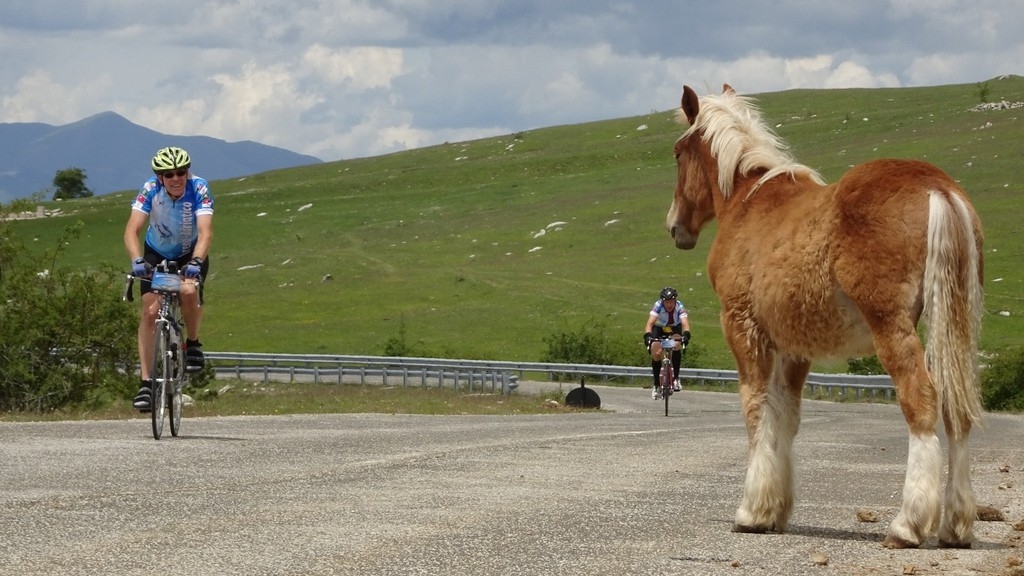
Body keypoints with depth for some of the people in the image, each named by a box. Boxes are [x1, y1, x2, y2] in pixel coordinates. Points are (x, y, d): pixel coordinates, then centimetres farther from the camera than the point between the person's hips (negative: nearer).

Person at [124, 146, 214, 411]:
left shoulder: (198, 189, -28)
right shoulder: (150, 190, -26)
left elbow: (205, 232, -38)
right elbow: (132, 230, -32)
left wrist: (196, 262, -55)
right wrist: (137, 260, -51)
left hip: (191, 254, -1)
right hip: (156, 254, 1)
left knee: (189, 291, -32)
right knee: (150, 312, -13)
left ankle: (193, 344, -4)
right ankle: (145, 382, -9)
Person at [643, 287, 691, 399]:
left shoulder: (680, 307, -30)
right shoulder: (658, 306, -31)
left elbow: (685, 323, -42)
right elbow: (650, 323, -41)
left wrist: (686, 335, -62)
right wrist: (647, 335, -59)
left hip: (675, 328, 0)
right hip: (659, 328, 0)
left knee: (677, 346, -30)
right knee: (656, 353, -16)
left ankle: (676, 378, -20)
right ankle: (656, 385, 0)